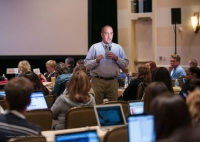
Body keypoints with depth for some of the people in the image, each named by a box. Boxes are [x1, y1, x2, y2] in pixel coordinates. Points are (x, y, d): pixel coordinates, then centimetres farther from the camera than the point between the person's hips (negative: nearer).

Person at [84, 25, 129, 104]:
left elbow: (125, 64, 8)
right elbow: (86, 65, -1)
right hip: (98, 81, -2)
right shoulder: (94, 47, 3)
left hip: (113, 82, 2)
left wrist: (116, 58, -8)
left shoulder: (118, 48, 11)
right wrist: (96, 60, -17)